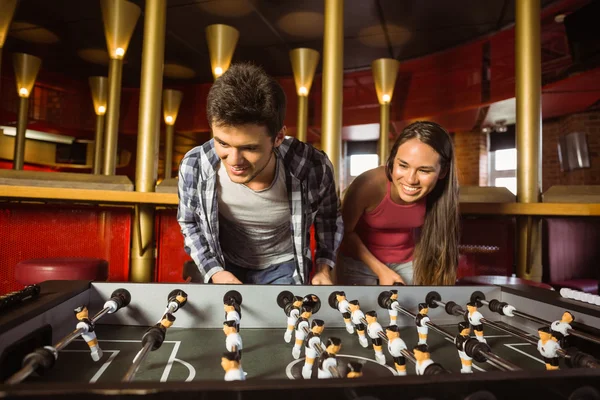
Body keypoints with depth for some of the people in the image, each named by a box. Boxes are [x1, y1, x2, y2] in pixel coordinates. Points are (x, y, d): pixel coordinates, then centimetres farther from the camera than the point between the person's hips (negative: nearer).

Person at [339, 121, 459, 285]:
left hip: (407, 263, 3)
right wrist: (381, 270, -16)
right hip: (360, 263, -2)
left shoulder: (438, 193, -21)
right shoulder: (369, 184, -32)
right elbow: (346, 232, -16)